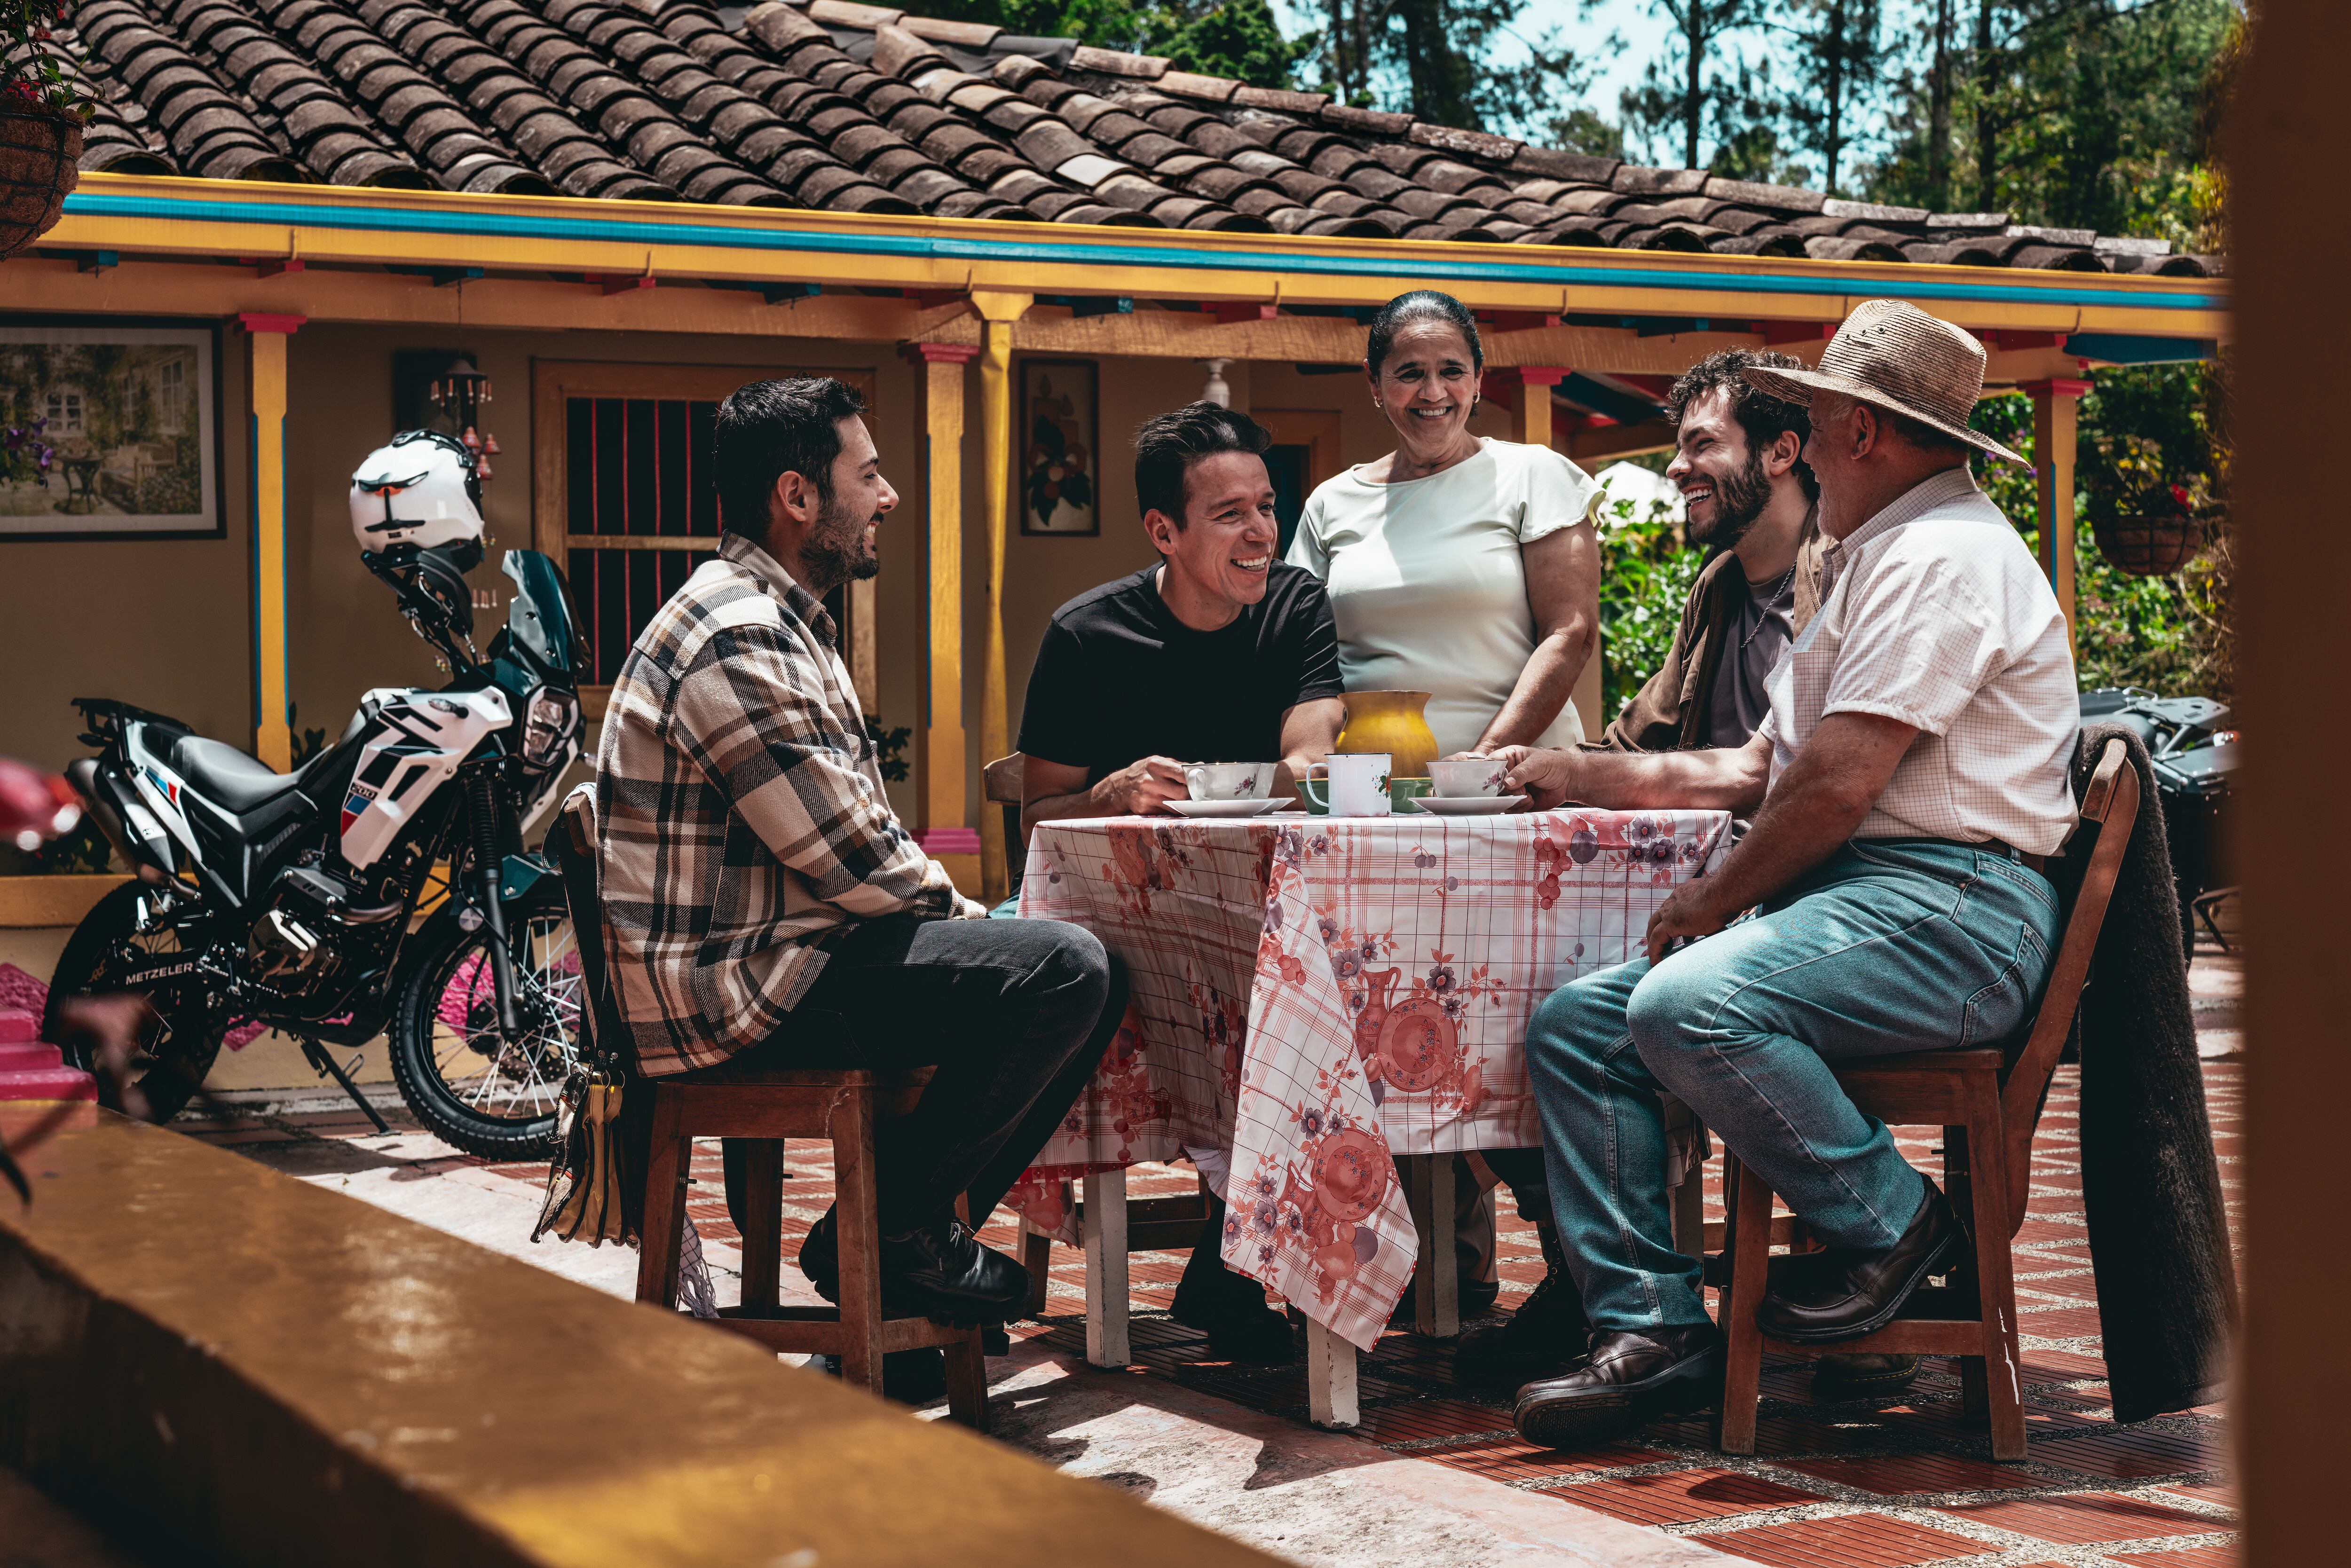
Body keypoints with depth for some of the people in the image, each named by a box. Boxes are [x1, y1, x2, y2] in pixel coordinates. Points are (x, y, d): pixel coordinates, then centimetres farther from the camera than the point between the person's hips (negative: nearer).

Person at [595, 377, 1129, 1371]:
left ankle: (915, 1235, 11)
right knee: (1065, 971, -22)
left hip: (776, 951, 11)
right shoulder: (736, 641, -18)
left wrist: (962, 913, 5)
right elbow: (851, 862, -20)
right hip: (727, 989, -11)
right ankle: (886, 1230, -6)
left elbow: (857, 835, 19)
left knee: (1080, 970, 10)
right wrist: (966, 915, -4)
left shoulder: (783, 623, 18)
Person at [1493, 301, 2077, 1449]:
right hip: (1848, 898, 11)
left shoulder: (1943, 554, -10)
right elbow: (1762, 770, 28)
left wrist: (1716, 897, -6)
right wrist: (1581, 776, 29)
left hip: (1953, 911, -11)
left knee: (1688, 1003, -33)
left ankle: (1892, 1223, -10)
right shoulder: (1876, 558, 26)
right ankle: (1651, 1329, -6)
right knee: (1575, 1024, -1)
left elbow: (1837, 786, -18)